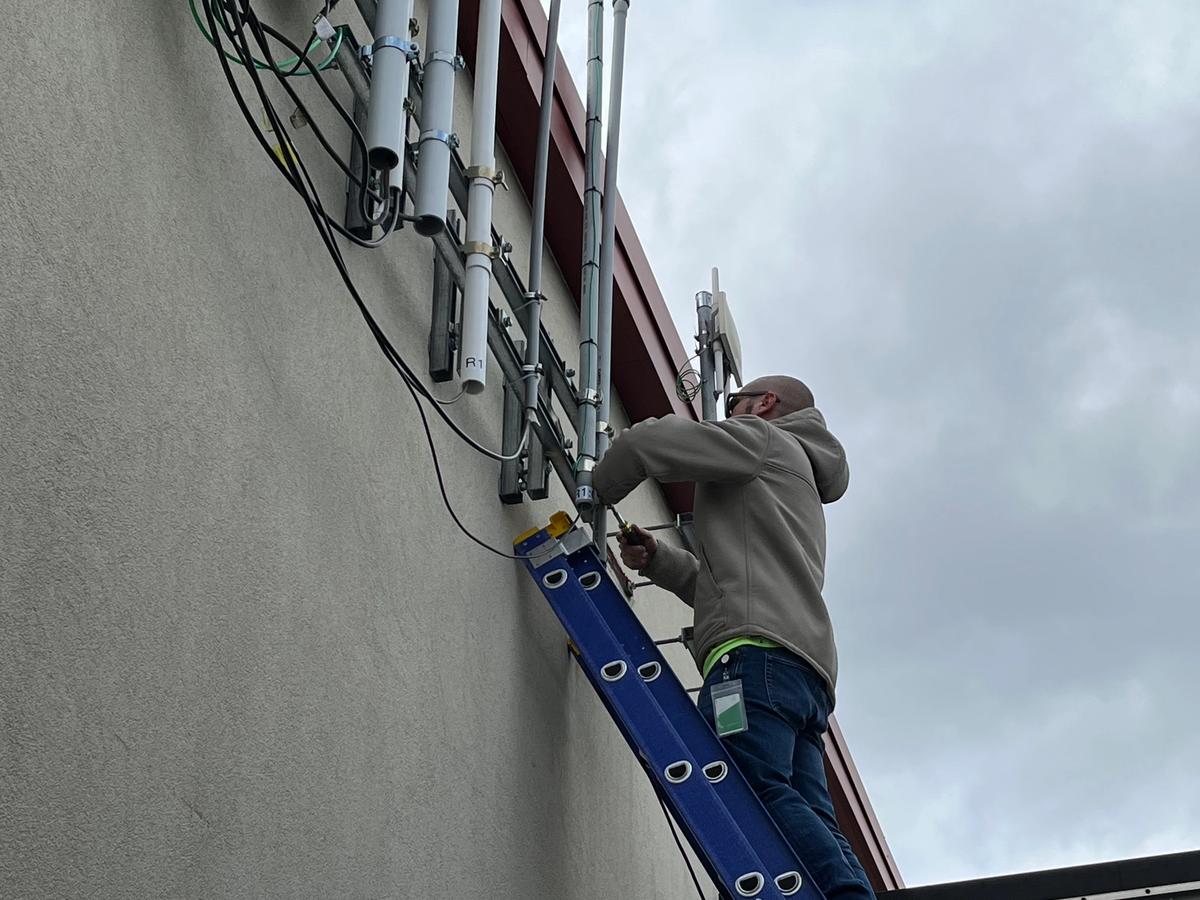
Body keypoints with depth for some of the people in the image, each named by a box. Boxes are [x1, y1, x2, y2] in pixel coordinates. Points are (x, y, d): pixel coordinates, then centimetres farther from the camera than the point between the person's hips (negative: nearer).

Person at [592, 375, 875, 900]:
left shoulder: (761, 438, 15)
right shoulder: (799, 482, 42)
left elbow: (648, 442, 3)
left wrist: (597, 494, 21)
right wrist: (656, 559, 30)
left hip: (757, 650, -9)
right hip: (806, 668, 9)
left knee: (754, 792, -26)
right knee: (806, 819, -6)